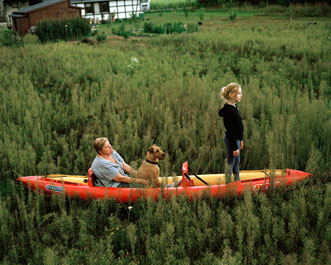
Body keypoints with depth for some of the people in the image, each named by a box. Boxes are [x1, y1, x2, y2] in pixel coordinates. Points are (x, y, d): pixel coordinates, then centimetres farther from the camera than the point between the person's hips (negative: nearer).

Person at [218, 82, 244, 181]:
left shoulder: (234, 107, 6)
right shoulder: (228, 110, -24)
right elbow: (230, 130, -23)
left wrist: (240, 140, 20)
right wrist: (234, 147, -21)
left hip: (236, 138, 10)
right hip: (231, 140, -10)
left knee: (237, 162, 22)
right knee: (230, 163, 2)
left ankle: (237, 180, 36)